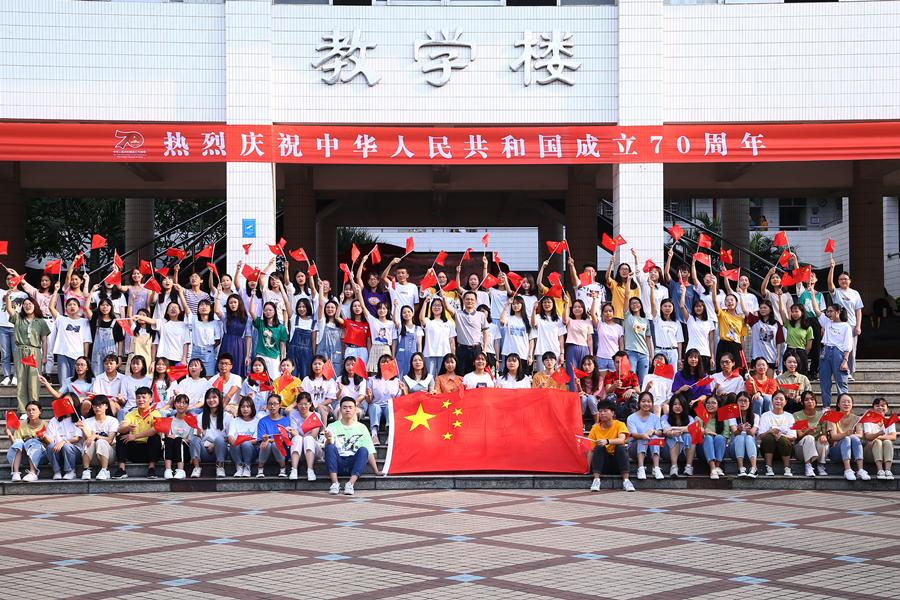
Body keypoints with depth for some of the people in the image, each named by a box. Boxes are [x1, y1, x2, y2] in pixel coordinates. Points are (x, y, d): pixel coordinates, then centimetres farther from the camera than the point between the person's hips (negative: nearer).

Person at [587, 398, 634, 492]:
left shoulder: (619, 425, -3)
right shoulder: (595, 429, 2)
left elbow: (621, 440, -24)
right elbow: (590, 450, -3)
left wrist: (607, 441, -42)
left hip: (617, 465, -1)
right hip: (602, 465, 1)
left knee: (620, 447, -27)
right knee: (599, 447, -25)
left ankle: (626, 480, -30)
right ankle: (596, 480, -32)